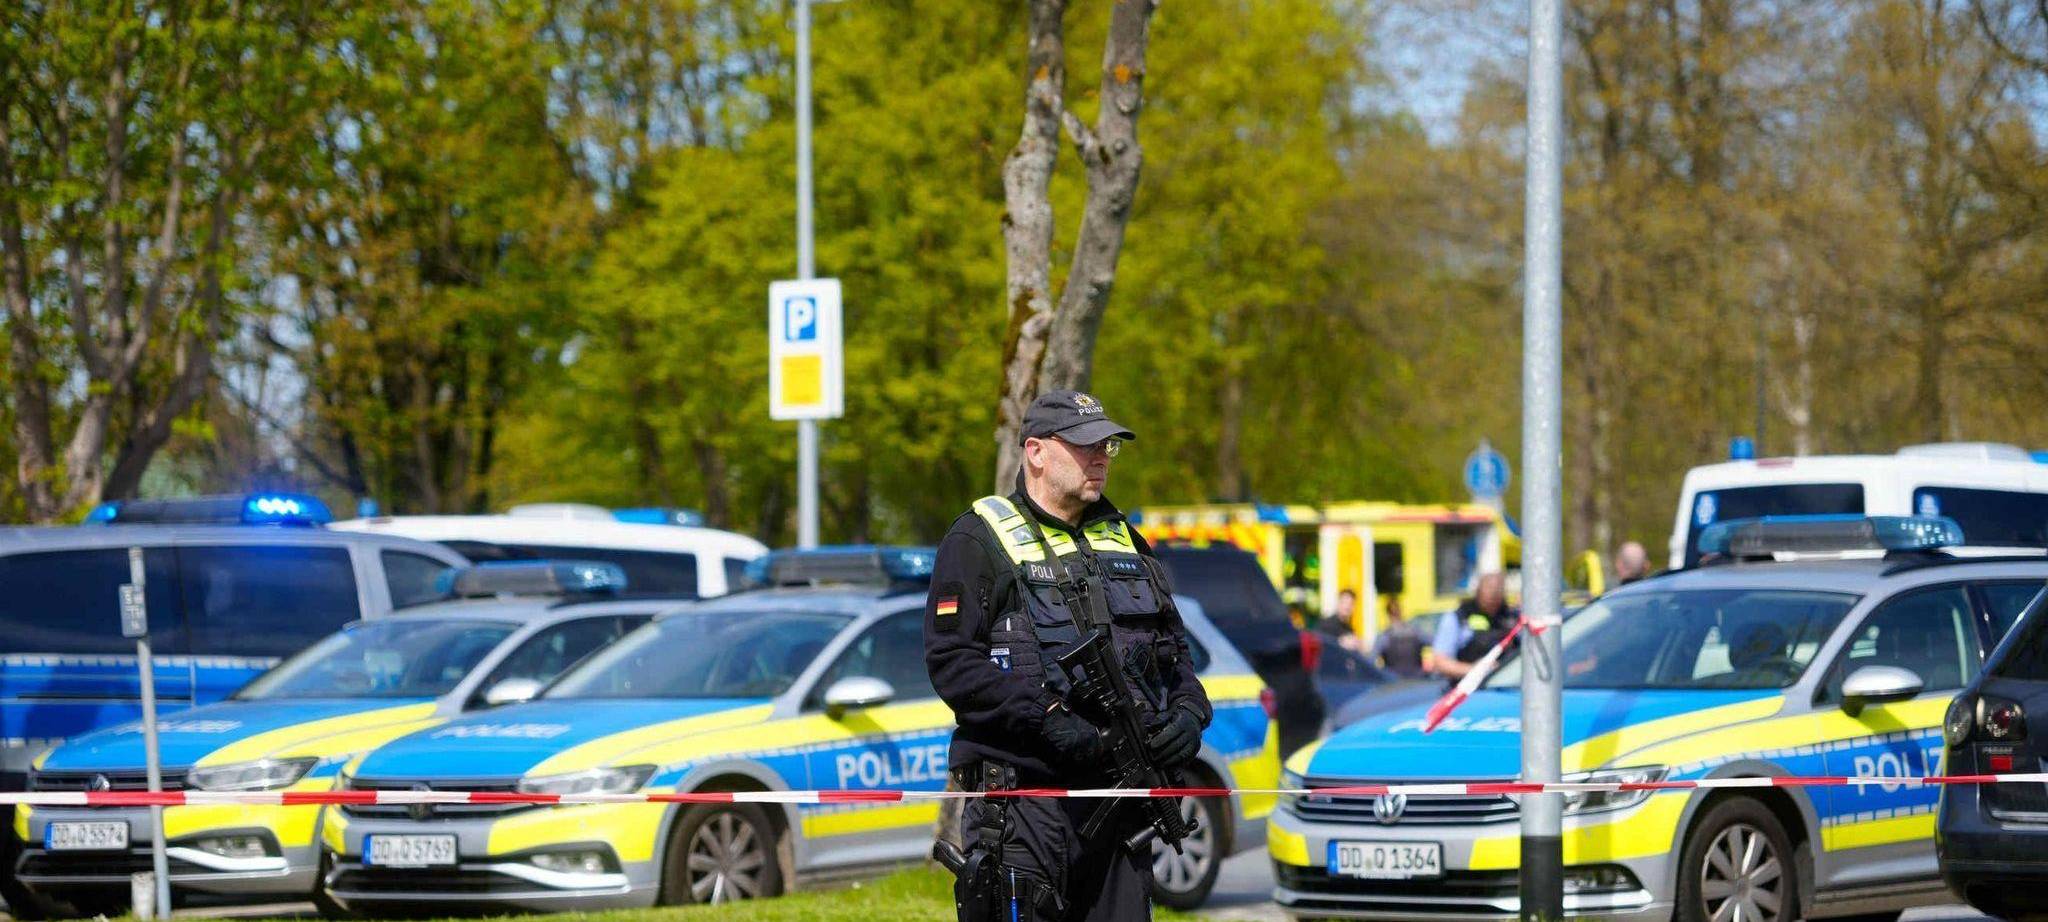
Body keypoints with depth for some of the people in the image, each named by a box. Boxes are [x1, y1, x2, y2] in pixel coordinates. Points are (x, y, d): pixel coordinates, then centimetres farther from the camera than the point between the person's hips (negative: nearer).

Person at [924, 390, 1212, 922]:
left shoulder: (1124, 541, 21)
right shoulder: (981, 540, 0)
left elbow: (1174, 647, 25)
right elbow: (950, 661, -10)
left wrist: (1188, 714, 3)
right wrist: (1047, 717, -20)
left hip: (1119, 794, 6)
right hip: (1023, 794, -6)